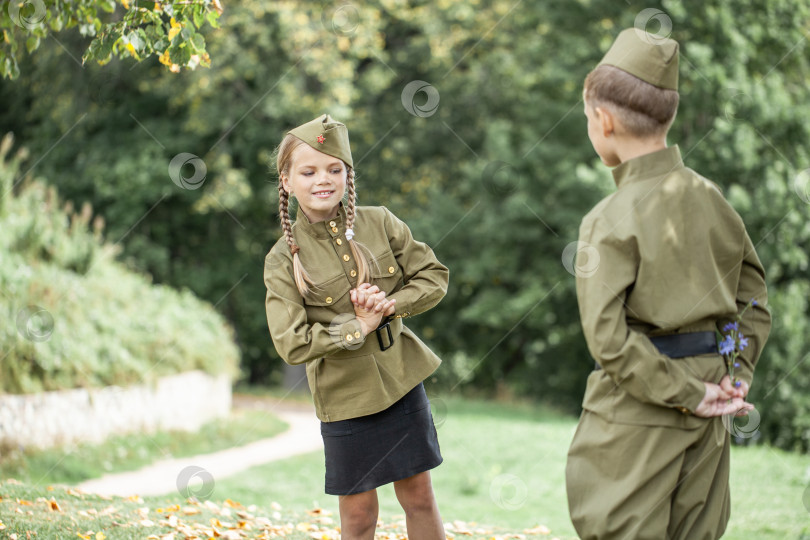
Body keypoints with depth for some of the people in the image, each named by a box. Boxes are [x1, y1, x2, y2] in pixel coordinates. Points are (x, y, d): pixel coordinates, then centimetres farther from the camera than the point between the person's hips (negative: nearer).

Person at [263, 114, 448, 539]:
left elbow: (434, 276, 2)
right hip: (344, 397, -2)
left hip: (402, 382, 3)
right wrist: (359, 326, -18)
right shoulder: (284, 260, -10)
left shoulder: (379, 223, -2)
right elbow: (291, 344, -15)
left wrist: (391, 305, -14)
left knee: (419, 497, 12)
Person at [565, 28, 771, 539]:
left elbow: (607, 335, -21)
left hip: (637, 411, -6)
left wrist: (686, 394, -15)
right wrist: (737, 373, 9)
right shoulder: (710, 198, 4)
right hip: (706, 420, 6)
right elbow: (753, 296, 13)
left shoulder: (612, 219, -16)